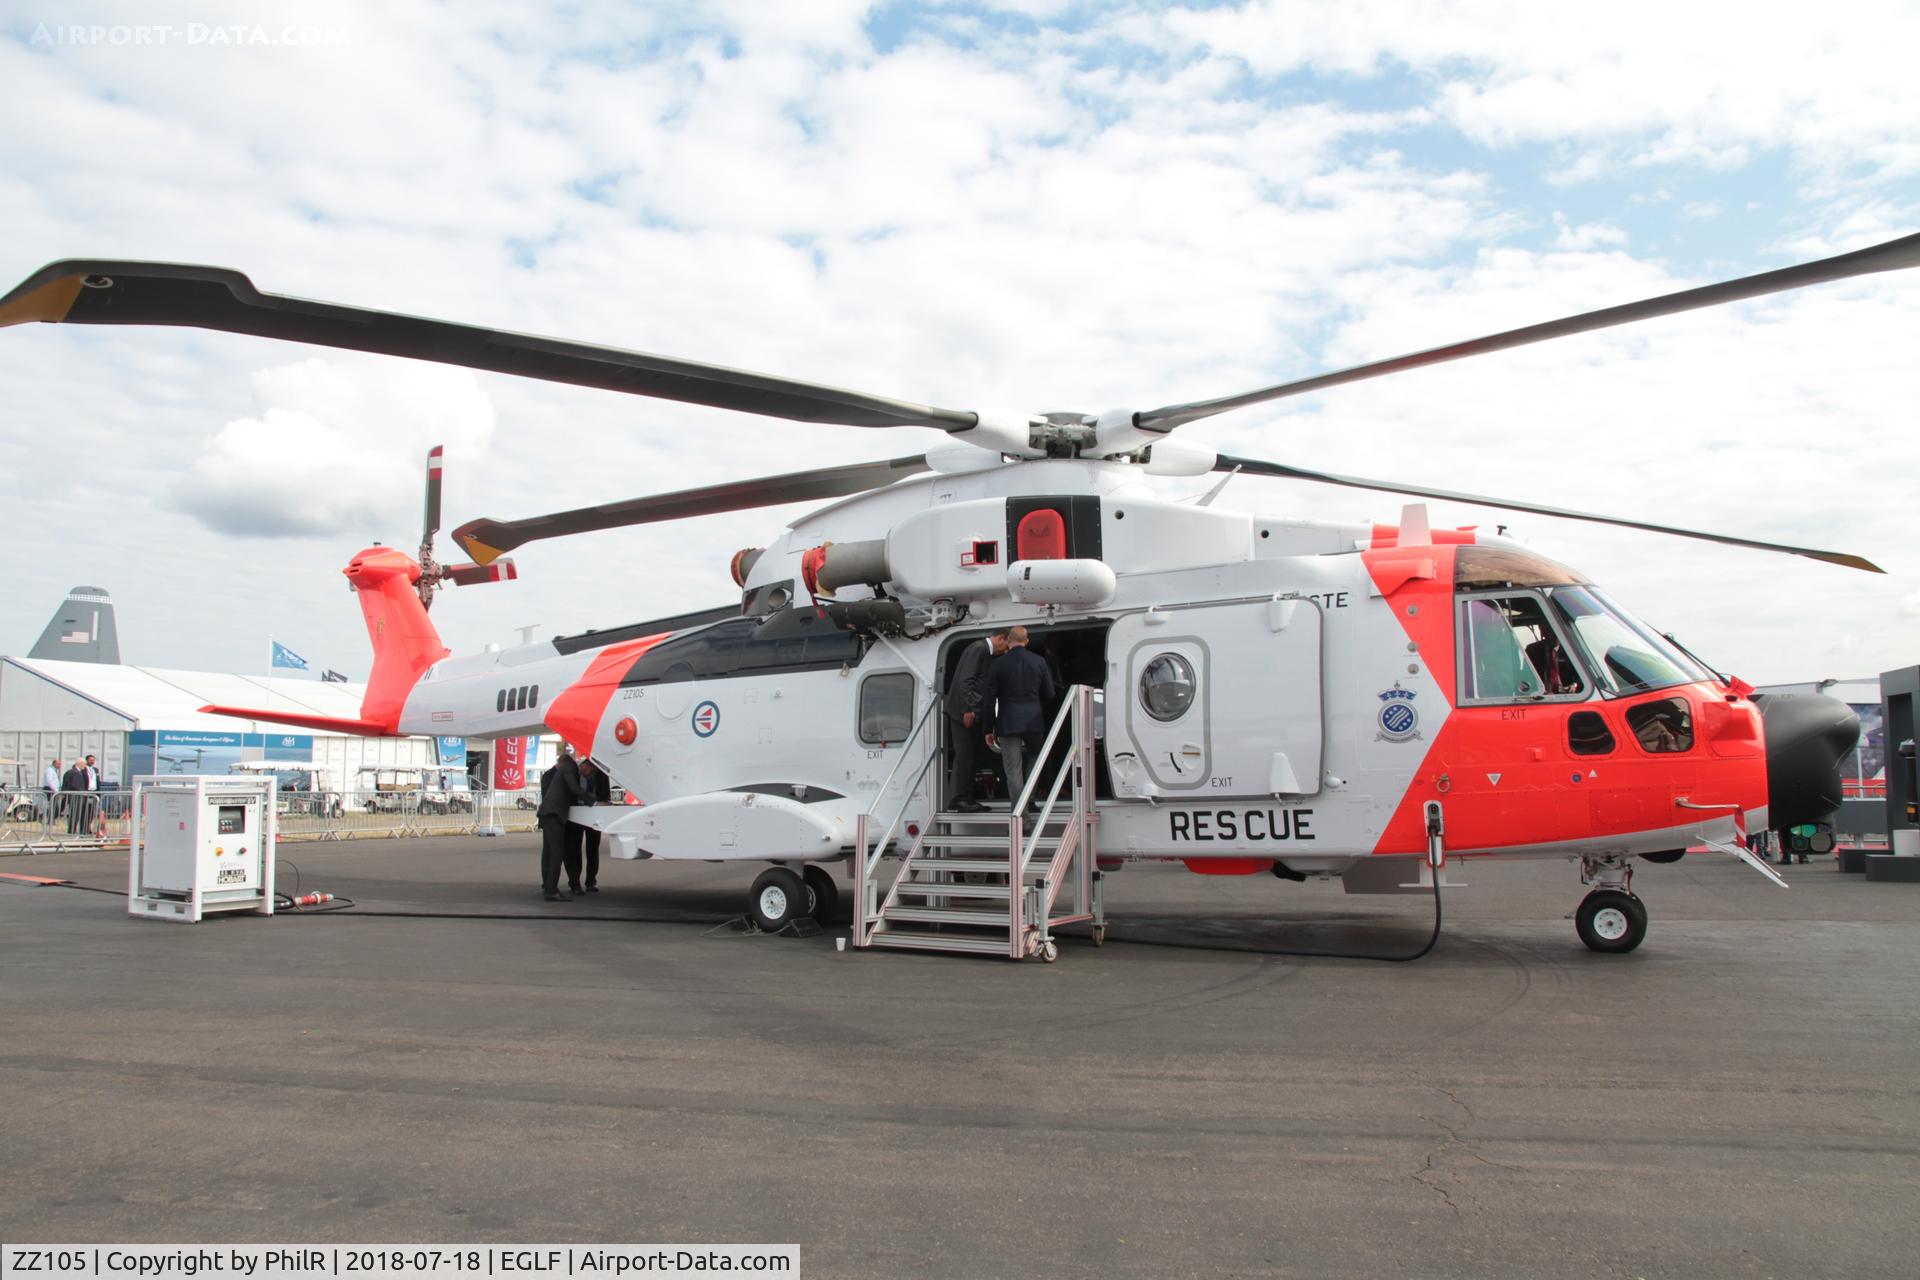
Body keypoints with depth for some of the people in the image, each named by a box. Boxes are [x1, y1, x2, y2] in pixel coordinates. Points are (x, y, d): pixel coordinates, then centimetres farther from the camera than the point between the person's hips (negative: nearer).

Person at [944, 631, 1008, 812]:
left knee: (970, 755, 10)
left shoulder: (988, 653, 18)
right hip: (964, 711, -10)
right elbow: (965, 680, -20)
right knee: (963, 754, -8)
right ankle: (956, 798, -6)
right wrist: (968, 709, -23)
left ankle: (967, 797, 15)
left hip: (973, 711, 10)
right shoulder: (978, 648, -12)